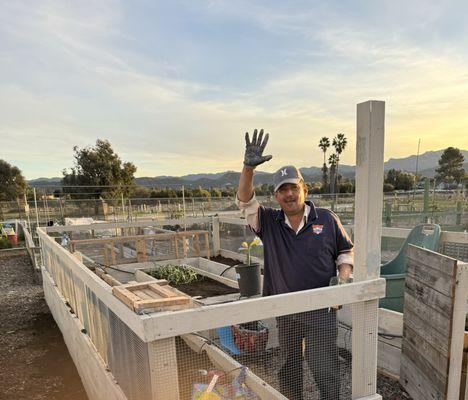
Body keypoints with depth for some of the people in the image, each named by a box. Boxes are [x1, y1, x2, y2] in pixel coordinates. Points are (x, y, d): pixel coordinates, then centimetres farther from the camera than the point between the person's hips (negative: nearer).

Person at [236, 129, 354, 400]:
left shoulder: (327, 219, -3)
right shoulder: (269, 223, -2)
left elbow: (346, 251, 8)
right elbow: (245, 201, -13)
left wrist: (343, 279, -9)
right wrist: (249, 167, -27)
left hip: (321, 310, -2)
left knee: (324, 368, 6)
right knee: (288, 367, 20)